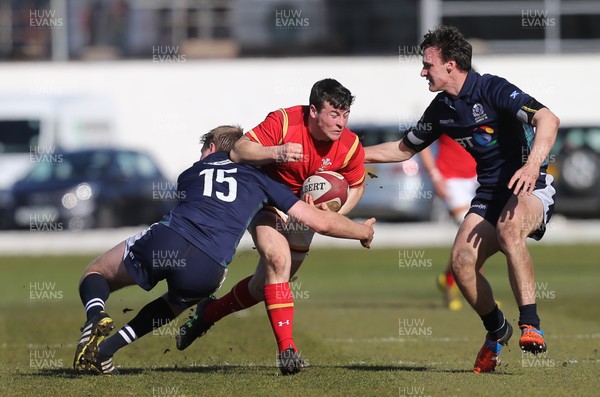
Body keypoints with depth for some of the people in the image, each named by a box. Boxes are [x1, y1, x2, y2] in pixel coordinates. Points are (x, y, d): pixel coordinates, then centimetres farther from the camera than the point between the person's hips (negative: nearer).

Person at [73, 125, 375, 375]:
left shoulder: (191, 173, 30)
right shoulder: (258, 179, 25)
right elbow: (320, 222, 20)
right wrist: (363, 232, 40)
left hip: (166, 240, 0)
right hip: (207, 271, 0)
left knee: (95, 274, 23)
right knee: (173, 305, 36)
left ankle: (97, 320, -14)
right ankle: (105, 349, 14)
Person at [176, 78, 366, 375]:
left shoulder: (350, 147, -18)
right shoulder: (284, 122, -27)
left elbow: (356, 187, 0)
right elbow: (238, 152, -27)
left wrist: (335, 213, -18)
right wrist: (276, 153, -44)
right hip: (266, 202, -4)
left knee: (266, 285, 9)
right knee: (277, 259, -28)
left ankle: (210, 312, 36)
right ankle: (286, 348, -27)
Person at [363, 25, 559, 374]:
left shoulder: (492, 90, -16)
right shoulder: (441, 109, 7)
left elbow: (548, 119, -28)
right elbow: (406, 148, 24)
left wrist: (533, 165, -42)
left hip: (529, 187, -7)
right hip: (490, 192, 7)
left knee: (509, 228, -39)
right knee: (462, 261, -15)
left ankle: (530, 326, -37)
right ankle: (497, 331, 10)